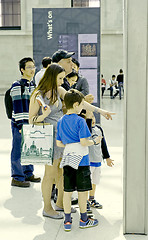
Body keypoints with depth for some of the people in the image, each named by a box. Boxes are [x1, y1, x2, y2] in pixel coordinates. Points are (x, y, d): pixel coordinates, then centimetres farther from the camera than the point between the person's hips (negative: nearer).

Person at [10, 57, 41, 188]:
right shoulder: (17, 86, -11)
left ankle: (28, 173, 28)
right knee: (18, 150, -1)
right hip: (20, 123, -8)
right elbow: (17, 107, -15)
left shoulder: (32, 85, 13)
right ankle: (17, 178, 9)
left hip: (31, 123, 8)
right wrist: (20, 125, -18)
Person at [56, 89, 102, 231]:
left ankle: (67, 221, 16)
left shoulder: (60, 122, 7)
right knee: (82, 191, 7)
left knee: (67, 191, 9)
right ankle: (83, 220, 20)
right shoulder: (80, 121, -12)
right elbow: (84, 142, -17)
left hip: (67, 159, 6)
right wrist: (94, 142, 1)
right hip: (81, 159, -5)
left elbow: (58, 143, 9)